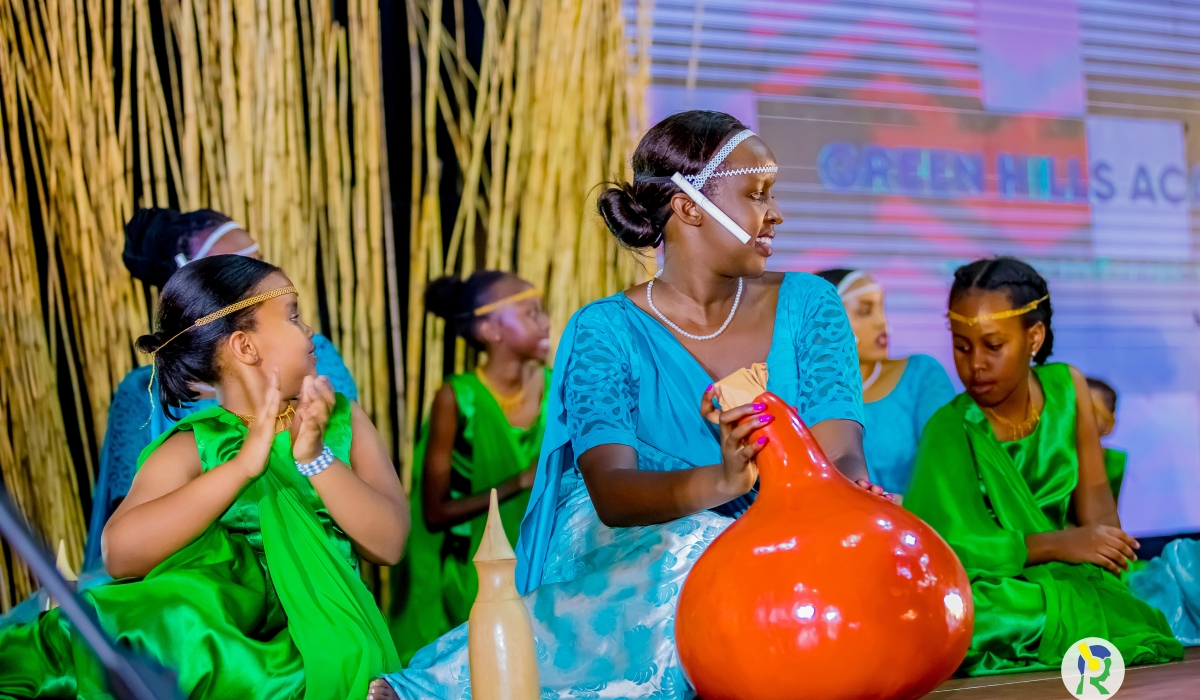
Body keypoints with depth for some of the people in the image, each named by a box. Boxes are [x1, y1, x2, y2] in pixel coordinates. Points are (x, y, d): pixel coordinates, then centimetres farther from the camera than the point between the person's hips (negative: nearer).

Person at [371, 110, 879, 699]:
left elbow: (842, 457, -6)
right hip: (628, 560, -3)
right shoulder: (607, 333, -4)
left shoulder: (805, 306, 6)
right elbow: (611, 492, -19)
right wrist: (720, 482, -41)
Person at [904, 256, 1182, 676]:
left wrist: (1105, 545, -18)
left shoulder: (1067, 387, 3)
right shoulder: (950, 431, -13)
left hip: (1069, 575, 3)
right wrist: (1060, 544, -24)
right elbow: (947, 544, -22)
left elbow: (1093, 489, 4)